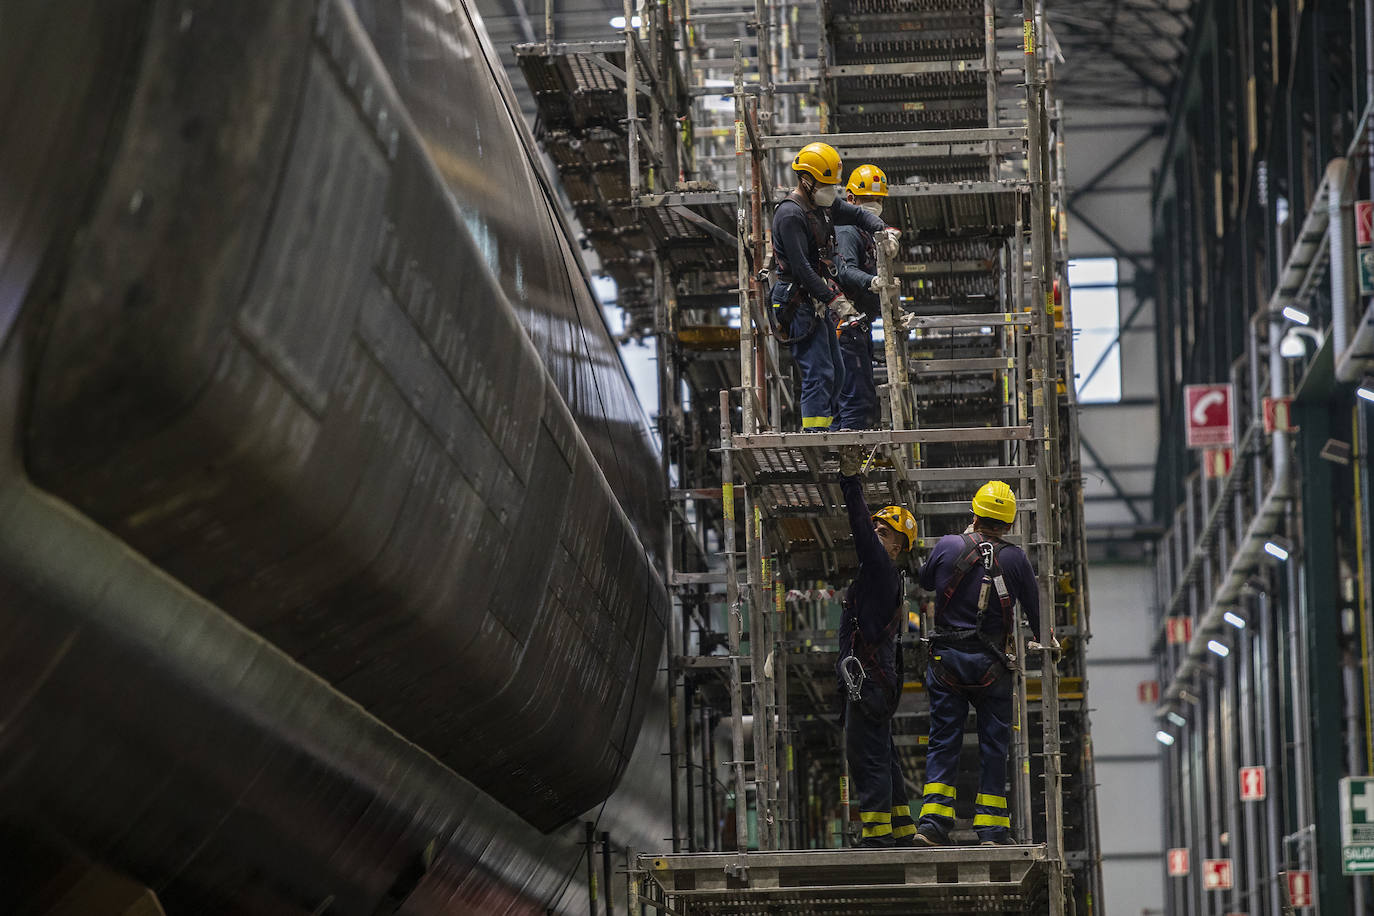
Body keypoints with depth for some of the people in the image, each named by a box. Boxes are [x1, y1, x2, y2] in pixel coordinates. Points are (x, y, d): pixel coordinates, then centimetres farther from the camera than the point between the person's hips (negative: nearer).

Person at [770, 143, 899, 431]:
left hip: (819, 300, 10)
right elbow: (801, 268, -24)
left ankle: (825, 430, 18)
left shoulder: (824, 204, 10)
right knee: (819, 372, -15)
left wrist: (884, 231, 2)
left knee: (835, 371, 13)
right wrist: (834, 299, -26)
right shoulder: (790, 214, -19)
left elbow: (858, 215, 23)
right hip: (798, 301, -10)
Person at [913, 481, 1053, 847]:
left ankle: (933, 820, -2)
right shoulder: (1014, 558, -6)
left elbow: (925, 581, 17)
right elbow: (1035, 608, 3)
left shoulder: (948, 546, -4)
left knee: (943, 741, 8)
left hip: (945, 660, 1)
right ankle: (991, 827, 7)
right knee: (993, 744, 8)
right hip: (990, 664, -1)